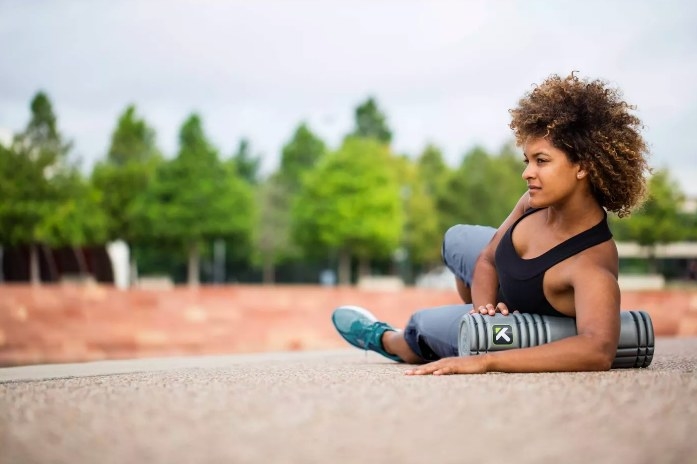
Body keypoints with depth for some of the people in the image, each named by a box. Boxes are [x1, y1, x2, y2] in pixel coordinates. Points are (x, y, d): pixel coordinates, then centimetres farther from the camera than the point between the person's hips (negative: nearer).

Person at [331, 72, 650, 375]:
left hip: (536, 339, -6)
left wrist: (485, 362, -62)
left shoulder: (592, 265, -43)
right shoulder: (538, 201, -22)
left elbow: (599, 351, -60)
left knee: (422, 326, 5)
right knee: (457, 240, 22)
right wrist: (484, 306, -28)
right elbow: (488, 260, -6)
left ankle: (386, 339, 45)